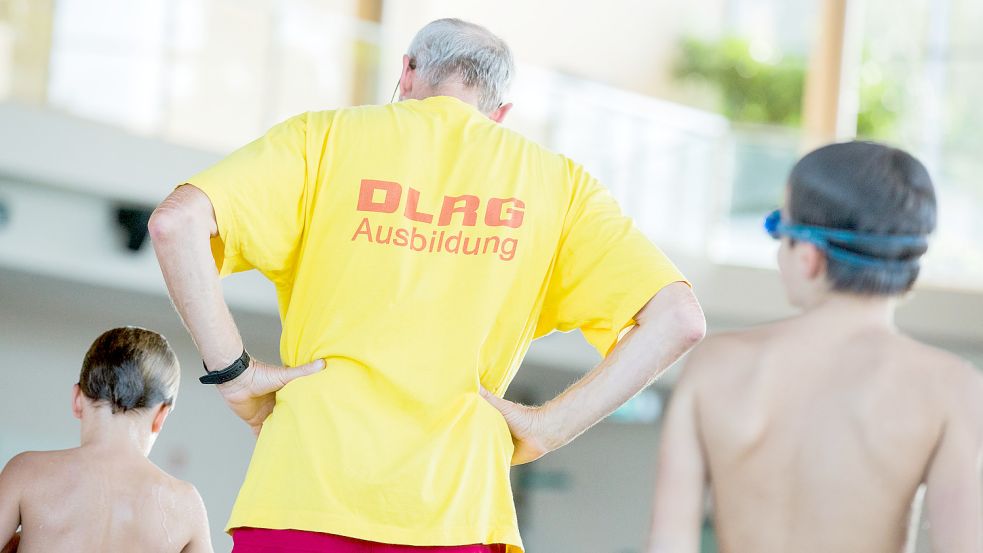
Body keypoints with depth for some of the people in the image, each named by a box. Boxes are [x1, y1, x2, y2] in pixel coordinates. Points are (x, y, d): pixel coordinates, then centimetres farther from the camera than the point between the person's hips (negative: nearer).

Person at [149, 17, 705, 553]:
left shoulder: (325, 136, 12)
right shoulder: (556, 180, 15)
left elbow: (176, 222, -3)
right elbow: (678, 318, 5)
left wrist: (234, 372, 1)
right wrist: (547, 428, 5)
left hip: (305, 493, -1)